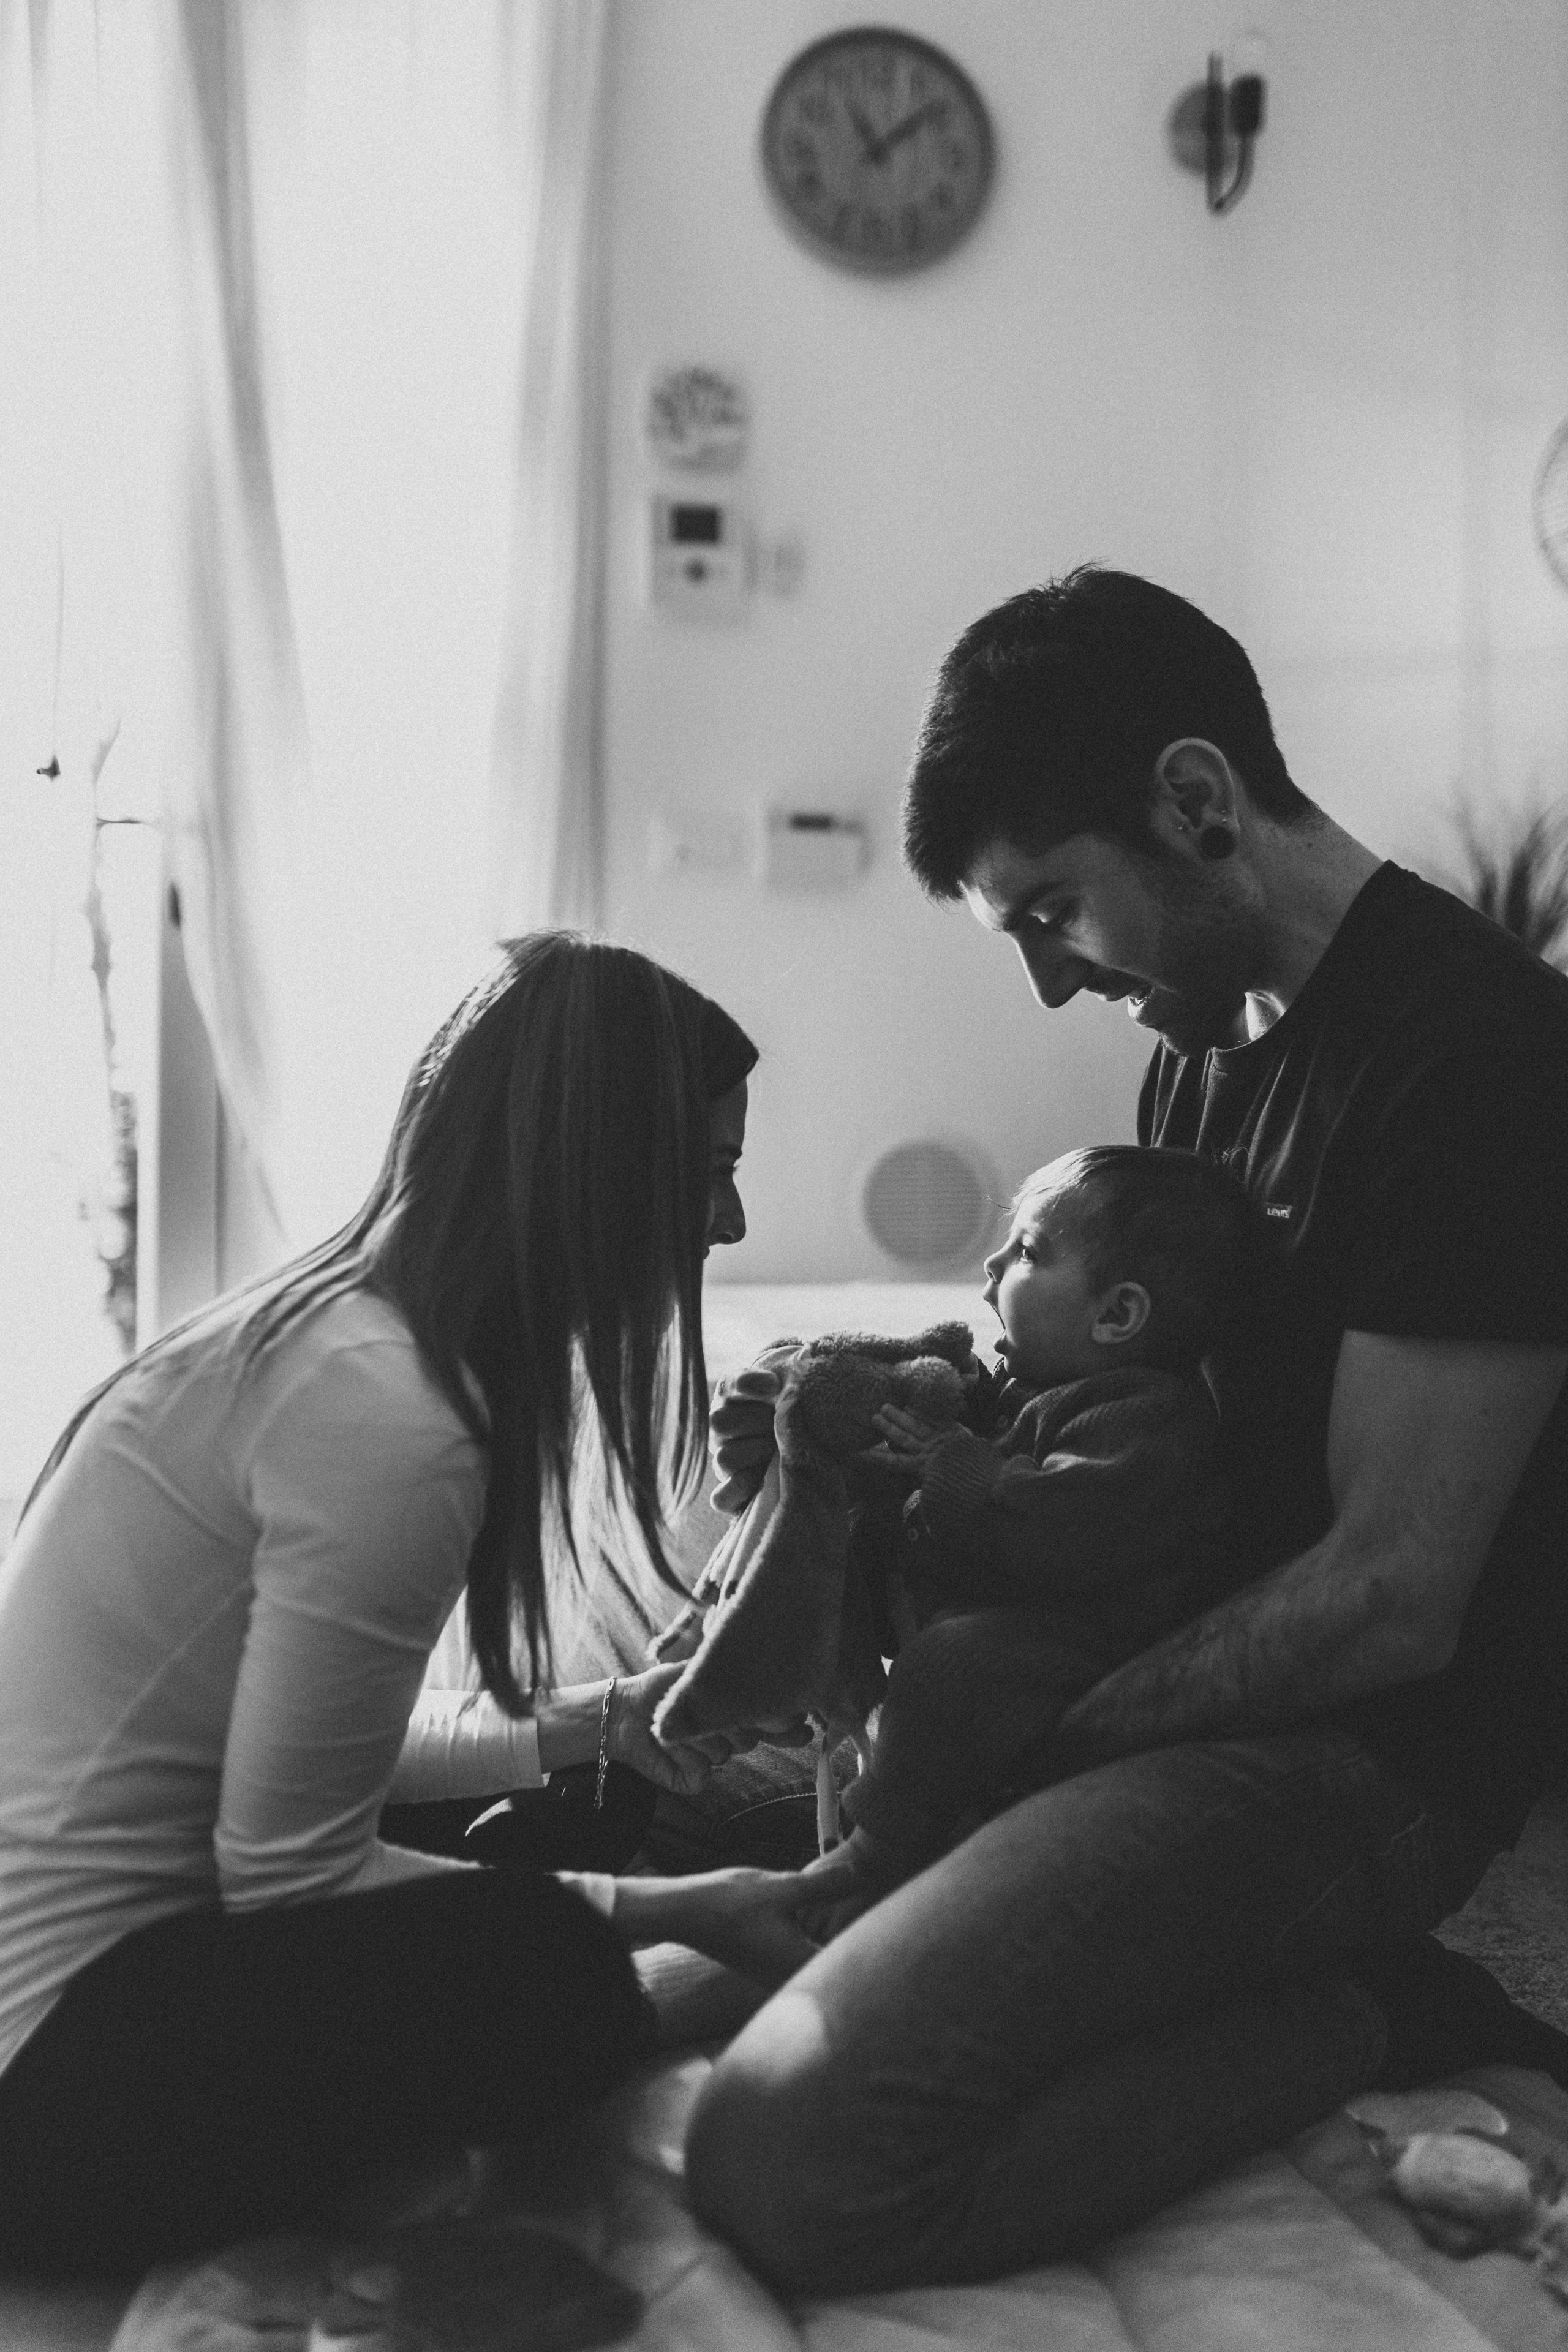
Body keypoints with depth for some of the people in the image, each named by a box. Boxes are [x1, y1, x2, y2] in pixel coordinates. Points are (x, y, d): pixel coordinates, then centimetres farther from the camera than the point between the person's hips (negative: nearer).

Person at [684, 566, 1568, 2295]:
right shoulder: (1211, 1038, 11)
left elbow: (1390, 1598, -20)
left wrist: (1033, 1742, -14)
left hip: (1360, 1749, -10)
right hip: (1204, 1660, 10)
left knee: (792, 2153, -26)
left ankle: (1359, 2017, -5)